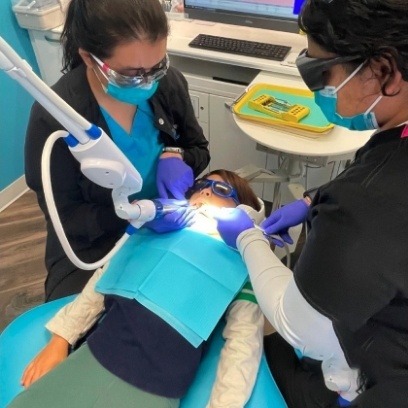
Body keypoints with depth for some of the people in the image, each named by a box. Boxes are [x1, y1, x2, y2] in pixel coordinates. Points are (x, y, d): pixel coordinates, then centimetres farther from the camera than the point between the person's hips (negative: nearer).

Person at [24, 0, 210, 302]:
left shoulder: (170, 83, -13)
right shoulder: (54, 117, -23)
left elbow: (199, 149, 3)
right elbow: (66, 215, -15)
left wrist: (174, 156, -20)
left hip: (169, 227, 3)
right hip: (93, 246, -2)